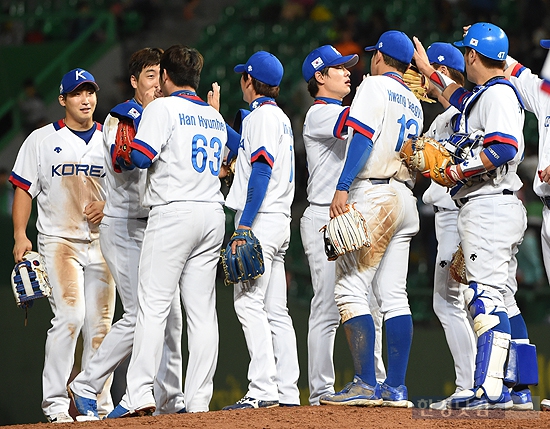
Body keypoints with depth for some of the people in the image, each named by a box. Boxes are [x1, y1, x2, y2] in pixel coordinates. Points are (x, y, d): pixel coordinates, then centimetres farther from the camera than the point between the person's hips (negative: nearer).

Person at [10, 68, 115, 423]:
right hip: (59, 241, -3)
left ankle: (99, 402, 11)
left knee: (100, 324, 3)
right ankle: (55, 403, -14)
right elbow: (24, 190, 2)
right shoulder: (42, 140, 3)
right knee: (70, 316, -18)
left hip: (102, 243, 3)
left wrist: (108, 207, -8)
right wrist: (20, 235, -8)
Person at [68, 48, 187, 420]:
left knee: (170, 314, 6)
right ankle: (86, 387, -5)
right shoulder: (122, 116, -8)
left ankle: (170, 400, 14)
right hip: (123, 226, -8)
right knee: (140, 315, -15)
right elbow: (122, 160, -26)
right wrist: (146, 111, -29)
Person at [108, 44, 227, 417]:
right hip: (213, 215, 7)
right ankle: (199, 401, 2)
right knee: (202, 311, 5)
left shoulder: (163, 108, -4)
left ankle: (140, 396, -15)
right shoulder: (215, 117, 18)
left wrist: (120, 148, 7)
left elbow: (141, 157, -13)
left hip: (174, 213, -7)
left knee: (153, 306, -8)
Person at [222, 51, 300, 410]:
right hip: (280, 222, 10)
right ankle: (287, 391, 6)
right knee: (276, 310, 8)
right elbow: (241, 149, 31)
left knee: (249, 302, -14)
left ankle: (263, 389, -21)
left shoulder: (261, 116, -8)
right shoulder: (281, 117, 21)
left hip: (260, 219, -10)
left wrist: (245, 224, -21)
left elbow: (262, 170, -17)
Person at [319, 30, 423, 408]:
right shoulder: (414, 103, 21)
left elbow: (363, 137, -15)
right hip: (405, 199, 8)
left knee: (351, 289, -9)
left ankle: (366, 384, -17)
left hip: (373, 196, -8)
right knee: (394, 296, 7)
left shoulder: (375, 86, -3)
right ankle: (396, 389, 3)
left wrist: (343, 187, -21)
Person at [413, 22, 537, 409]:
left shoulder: (498, 93, -10)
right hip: (498, 208, 11)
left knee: (486, 298, -17)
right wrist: (427, 70, 55)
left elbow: (503, 147, -24)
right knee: (504, 301, 10)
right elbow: (460, 97, 45)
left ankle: (491, 389, -25)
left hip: (489, 206, -11)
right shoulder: (483, 95, 21)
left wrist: (456, 172, -16)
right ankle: (519, 388, 11)